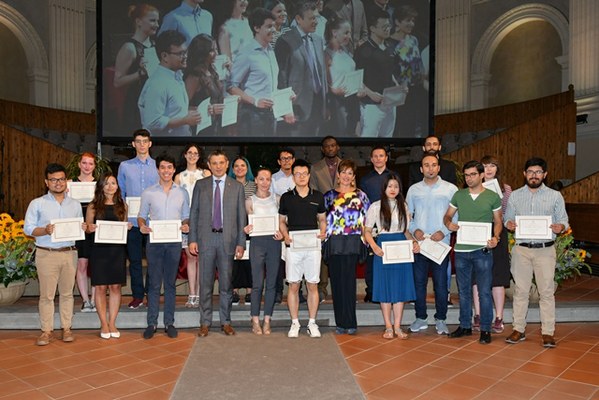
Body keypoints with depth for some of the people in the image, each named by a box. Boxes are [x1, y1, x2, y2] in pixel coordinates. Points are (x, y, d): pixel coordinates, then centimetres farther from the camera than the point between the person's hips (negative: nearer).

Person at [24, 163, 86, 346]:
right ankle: (46, 331, 10)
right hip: (46, 254, -2)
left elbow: (80, 228, 15)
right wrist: (45, 231, -18)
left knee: (67, 293, 8)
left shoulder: (75, 205, 12)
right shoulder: (37, 204, 3)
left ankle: (66, 328, 17)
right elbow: (27, 228, -1)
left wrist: (83, 228, -8)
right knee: (46, 294, 1)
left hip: (69, 253, 2)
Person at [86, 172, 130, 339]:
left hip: (117, 249, 2)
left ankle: (112, 323, 13)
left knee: (115, 287, 3)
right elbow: (87, 226, 5)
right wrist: (90, 228, -16)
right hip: (99, 249, -2)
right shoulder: (93, 206, 3)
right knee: (101, 287, 2)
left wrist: (128, 227, -6)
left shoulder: (122, 205, 9)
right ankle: (104, 324, 12)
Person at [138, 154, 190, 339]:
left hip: (174, 242, 1)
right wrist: (142, 225, -13)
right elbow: (142, 215, 8)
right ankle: (152, 323, 12)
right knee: (154, 283, 3)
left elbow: (186, 217, 11)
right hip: (154, 241, -1)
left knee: (170, 283, 8)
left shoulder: (182, 192, 8)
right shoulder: (148, 192, 5)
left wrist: (186, 226, -10)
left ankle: (169, 322, 15)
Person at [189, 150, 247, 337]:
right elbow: (194, 213, 7)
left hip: (227, 239, 0)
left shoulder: (237, 187, 6)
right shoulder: (200, 185, 8)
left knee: (226, 283, 7)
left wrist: (241, 243, -2)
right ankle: (205, 323, 16)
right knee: (205, 283, 5)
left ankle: (226, 322, 19)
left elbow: (241, 216, 4)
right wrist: (192, 239, -1)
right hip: (206, 239, 0)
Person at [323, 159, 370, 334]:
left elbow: (367, 220, 10)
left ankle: (349, 322, 2)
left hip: (353, 243, -1)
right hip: (333, 243, 1)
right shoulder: (329, 195, 11)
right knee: (336, 281, 3)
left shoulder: (360, 196, 9)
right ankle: (341, 322, 11)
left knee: (348, 280, -6)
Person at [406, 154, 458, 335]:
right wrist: (414, 230, -6)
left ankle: (440, 320, 16)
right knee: (419, 282, 8)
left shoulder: (451, 189, 2)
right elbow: (407, 215, 10)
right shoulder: (413, 189, 9)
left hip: (441, 243, -2)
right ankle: (420, 318, 20)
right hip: (419, 243, 2)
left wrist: (444, 231, -13)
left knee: (441, 284, 3)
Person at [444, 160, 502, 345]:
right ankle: (465, 326, 25)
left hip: (482, 250, -3)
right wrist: (449, 224, -9)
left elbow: (498, 222, 5)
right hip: (461, 250, 3)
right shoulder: (458, 195, 8)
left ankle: (485, 329, 13)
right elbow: (447, 215, 14)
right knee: (464, 291, 13)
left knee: (484, 291, 1)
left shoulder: (493, 197, 1)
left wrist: (495, 237, -13)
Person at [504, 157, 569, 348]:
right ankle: (519, 329, 15)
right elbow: (507, 219, 11)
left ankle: (548, 332, 10)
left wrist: (560, 227, -17)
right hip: (521, 248, 1)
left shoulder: (555, 196, 5)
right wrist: (509, 224, -12)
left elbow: (563, 221, 6)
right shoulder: (515, 195, 8)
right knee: (520, 290, 6)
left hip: (545, 249, -1)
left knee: (547, 291, 1)